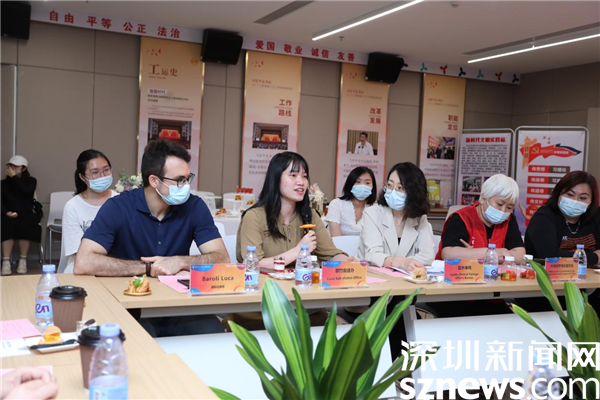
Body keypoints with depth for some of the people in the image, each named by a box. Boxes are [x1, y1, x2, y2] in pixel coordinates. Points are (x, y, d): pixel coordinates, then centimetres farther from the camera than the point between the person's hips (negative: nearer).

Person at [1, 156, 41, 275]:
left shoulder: (31, 181, 8)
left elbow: (25, 191, -15)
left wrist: (14, 177, -9)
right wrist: (6, 212, -15)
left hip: (27, 215, -1)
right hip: (9, 215, 1)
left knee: (24, 225, -35)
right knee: (7, 225, -33)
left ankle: (23, 260, -22)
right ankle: (6, 262, -32)